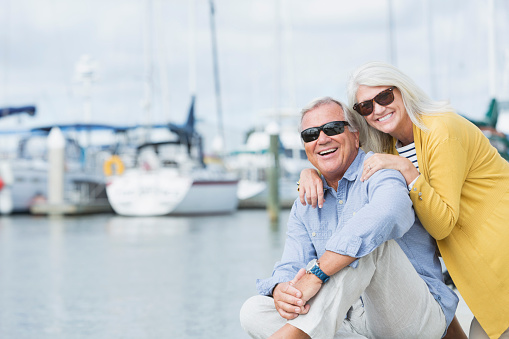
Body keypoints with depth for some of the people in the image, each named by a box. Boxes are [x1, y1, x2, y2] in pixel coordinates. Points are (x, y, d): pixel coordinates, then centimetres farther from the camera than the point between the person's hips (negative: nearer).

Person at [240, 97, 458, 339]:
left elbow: (387, 215, -32)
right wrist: (280, 291, -22)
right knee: (253, 311, -11)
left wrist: (316, 274, -38)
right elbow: (290, 267, 6)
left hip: (419, 318, -6)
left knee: (365, 239, -31)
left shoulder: (378, 170, -7)